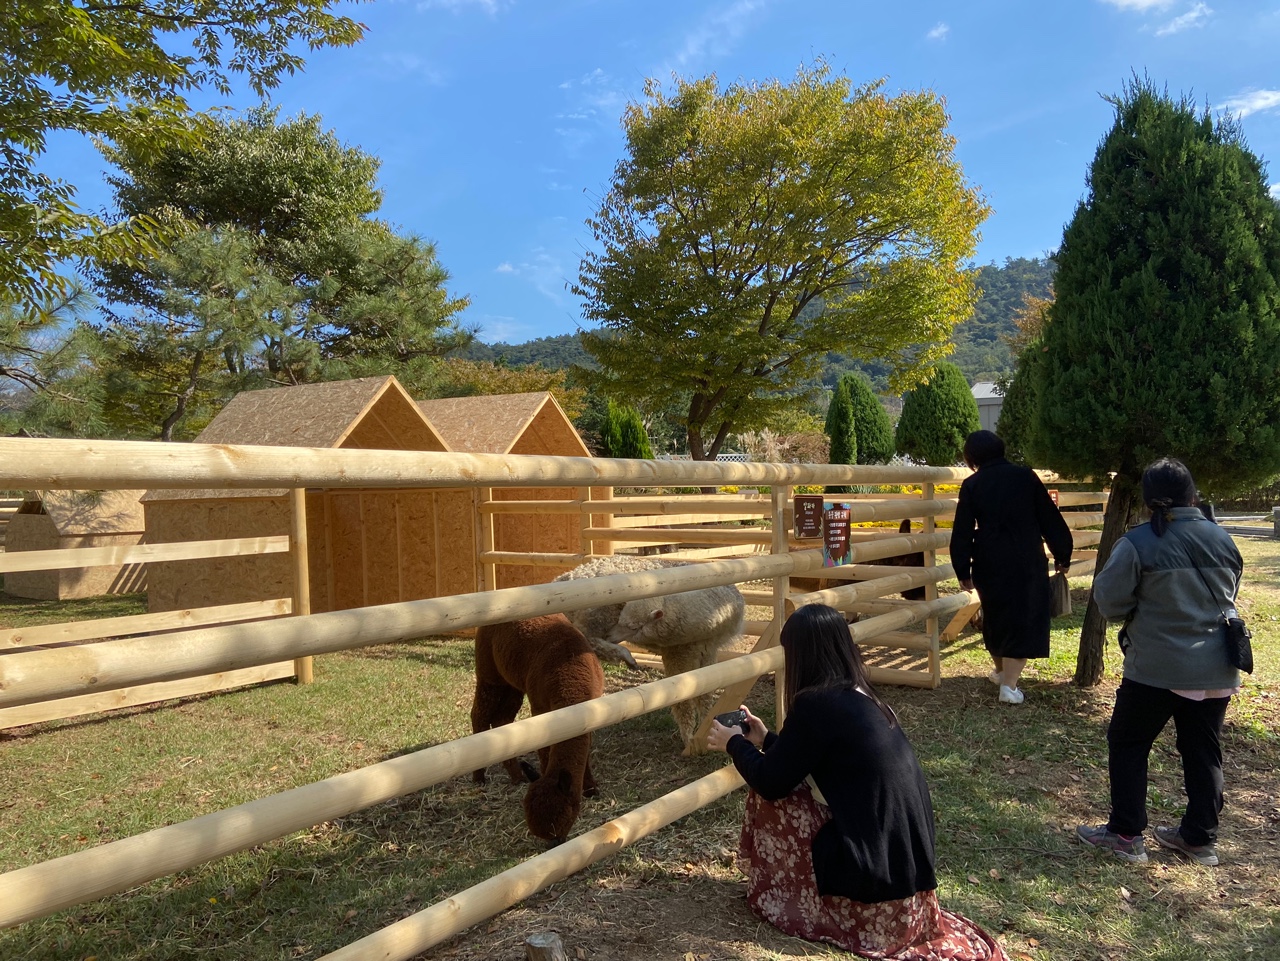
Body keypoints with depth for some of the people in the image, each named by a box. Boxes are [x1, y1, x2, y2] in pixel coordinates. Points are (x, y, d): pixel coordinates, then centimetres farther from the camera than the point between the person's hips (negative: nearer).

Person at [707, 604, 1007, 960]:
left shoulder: (817, 704, -18)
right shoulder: (859, 697, 7)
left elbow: (771, 782, -8)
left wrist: (734, 744, 9)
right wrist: (765, 739, 30)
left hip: (874, 879, -8)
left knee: (769, 797, 2)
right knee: (793, 790, 18)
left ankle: (775, 895, 18)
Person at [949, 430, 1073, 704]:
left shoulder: (972, 485, -3)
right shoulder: (1025, 476, -2)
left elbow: (962, 533, -4)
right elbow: (1051, 520, 0)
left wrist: (963, 571, 5)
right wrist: (1062, 556, 10)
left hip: (989, 565, 1)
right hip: (1027, 563, -1)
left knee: (995, 618, 19)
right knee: (1024, 620, 5)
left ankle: (1002, 672, 37)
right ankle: (1009, 684, -3)